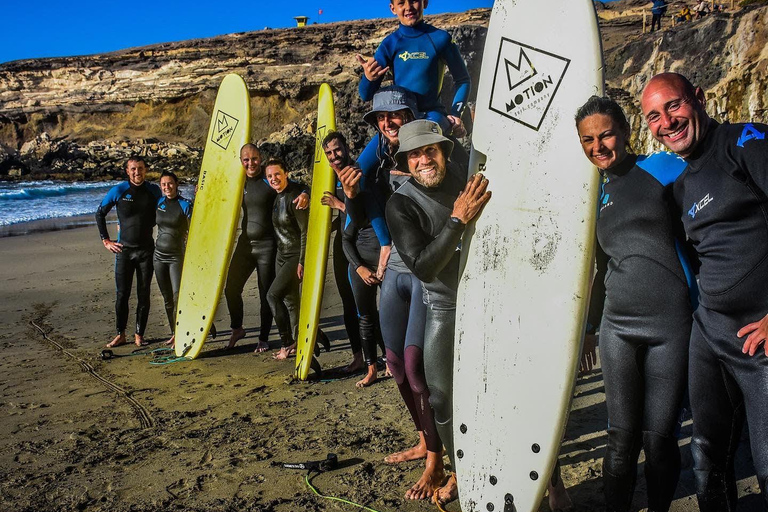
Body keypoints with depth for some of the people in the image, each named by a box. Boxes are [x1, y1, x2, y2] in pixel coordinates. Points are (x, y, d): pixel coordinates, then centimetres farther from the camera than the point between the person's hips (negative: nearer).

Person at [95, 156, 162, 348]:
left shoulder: (154, 191, 2)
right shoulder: (118, 191, -2)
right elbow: (100, 214, 8)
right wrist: (106, 241, 5)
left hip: (146, 250, 1)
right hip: (124, 249, -1)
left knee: (144, 294, 4)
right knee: (122, 294, 2)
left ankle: (139, 335, 13)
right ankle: (120, 335, 13)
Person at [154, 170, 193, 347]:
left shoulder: (185, 205, -7)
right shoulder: (159, 203, 8)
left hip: (177, 256, -5)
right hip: (159, 255, 5)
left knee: (178, 296, -11)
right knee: (167, 298, 10)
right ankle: (174, 333, 20)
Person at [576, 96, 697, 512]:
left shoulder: (662, 168, 0)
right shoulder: (593, 193, 12)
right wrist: (589, 326, 22)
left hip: (671, 325, -3)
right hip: (618, 326, 3)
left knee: (659, 437, 5)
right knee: (622, 436, 6)